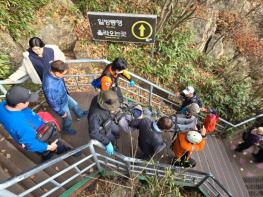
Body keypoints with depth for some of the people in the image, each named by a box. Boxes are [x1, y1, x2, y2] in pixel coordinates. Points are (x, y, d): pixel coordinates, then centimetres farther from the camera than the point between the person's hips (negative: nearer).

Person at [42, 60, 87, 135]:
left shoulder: (53, 74, -20)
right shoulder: (49, 86, -43)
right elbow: (52, 102, -29)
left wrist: (66, 92, 18)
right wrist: (61, 113, -16)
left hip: (65, 97, 7)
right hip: (61, 104, -7)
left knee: (75, 105, 30)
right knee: (68, 119, 18)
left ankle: (80, 115, 62)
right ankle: (66, 129, 51)